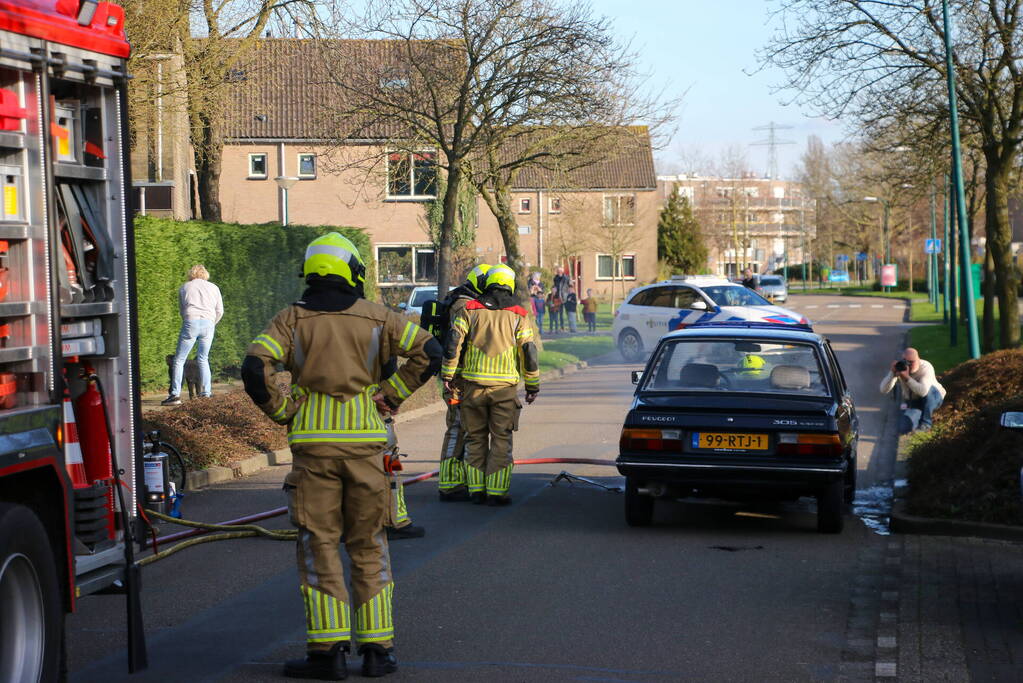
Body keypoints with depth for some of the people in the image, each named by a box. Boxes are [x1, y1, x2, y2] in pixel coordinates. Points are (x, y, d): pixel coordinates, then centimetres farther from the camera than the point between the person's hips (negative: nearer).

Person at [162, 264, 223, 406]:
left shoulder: (184, 288, 18)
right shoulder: (213, 288, 20)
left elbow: (182, 309, 19)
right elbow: (220, 311, 16)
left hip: (191, 321, -2)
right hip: (208, 323, 2)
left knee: (179, 360, -2)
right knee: (203, 359, 14)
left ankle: (175, 394, -12)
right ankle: (206, 393, 6)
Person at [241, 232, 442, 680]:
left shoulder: (292, 319, 1)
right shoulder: (376, 318, 3)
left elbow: (255, 369, -11)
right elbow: (429, 352, -3)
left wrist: (283, 411, 1)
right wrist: (390, 395, 3)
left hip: (313, 442, -1)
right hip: (365, 439, 1)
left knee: (319, 545, 4)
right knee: (368, 546, 10)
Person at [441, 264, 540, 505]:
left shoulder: (470, 310, 4)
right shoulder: (517, 315, 2)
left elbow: (453, 343, -2)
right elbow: (529, 352, 0)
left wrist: (447, 375, 5)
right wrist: (533, 386, 8)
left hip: (473, 385, 2)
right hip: (505, 386, -1)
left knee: (475, 438, 11)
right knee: (501, 440, 4)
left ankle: (476, 490, 11)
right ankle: (496, 492, 0)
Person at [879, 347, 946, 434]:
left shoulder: (926, 367, -27)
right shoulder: (900, 367, -17)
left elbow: (923, 391, -45)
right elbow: (884, 390, -24)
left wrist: (907, 378, -52)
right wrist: (892, 373, -38)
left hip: (933, 398, -2)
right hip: (912, 402, 2)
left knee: (929, 389, -37)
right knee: (905, 428, -22)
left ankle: (926, 421, -18)